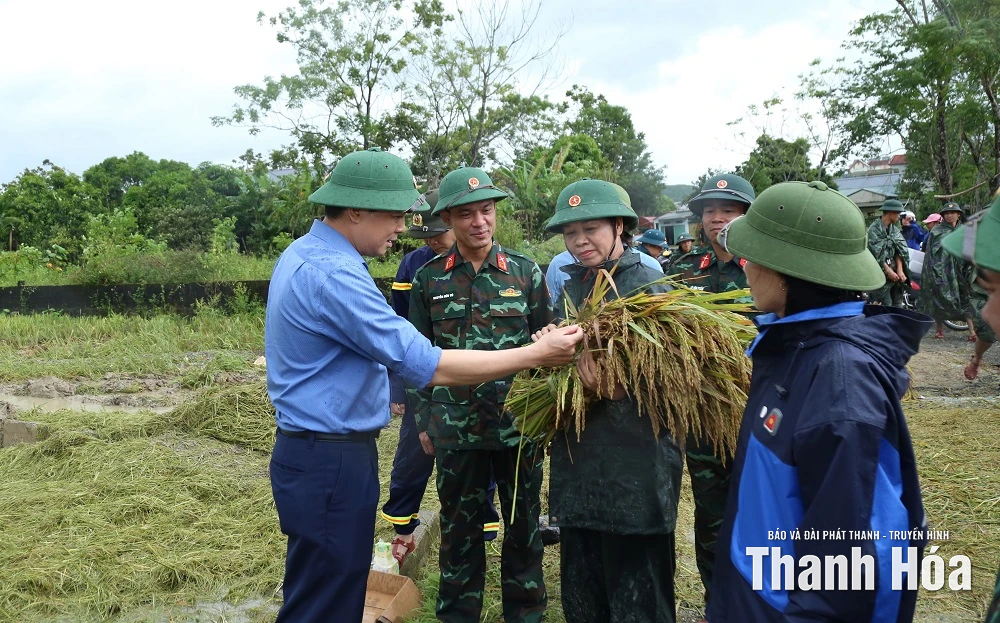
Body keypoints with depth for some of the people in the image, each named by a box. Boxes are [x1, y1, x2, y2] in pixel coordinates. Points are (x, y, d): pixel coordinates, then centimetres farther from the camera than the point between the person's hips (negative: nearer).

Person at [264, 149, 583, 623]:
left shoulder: (303, 254, 8)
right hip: (331, 461, -10)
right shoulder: (331, 274, -24)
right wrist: (536, 355, -23)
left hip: (316, 451, 10)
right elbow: (427, 366, -27)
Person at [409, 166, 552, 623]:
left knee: (523, 524, 13)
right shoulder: (428, 280, 0)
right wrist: (423, 421, 5)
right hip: (455, 428, 0)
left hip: (519, 425, 0)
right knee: (460, 527, 13)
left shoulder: (525, 272, -2)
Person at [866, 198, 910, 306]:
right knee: (886, 308, -10)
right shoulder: (874, 229, -9)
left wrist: (900, 270, -9)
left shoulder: (895, 230, 13)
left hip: (895, 273, 7)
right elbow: (876, 254, -15)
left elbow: (899, 251, 5)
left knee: (897, 304, 9)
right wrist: (889, 271, -16)